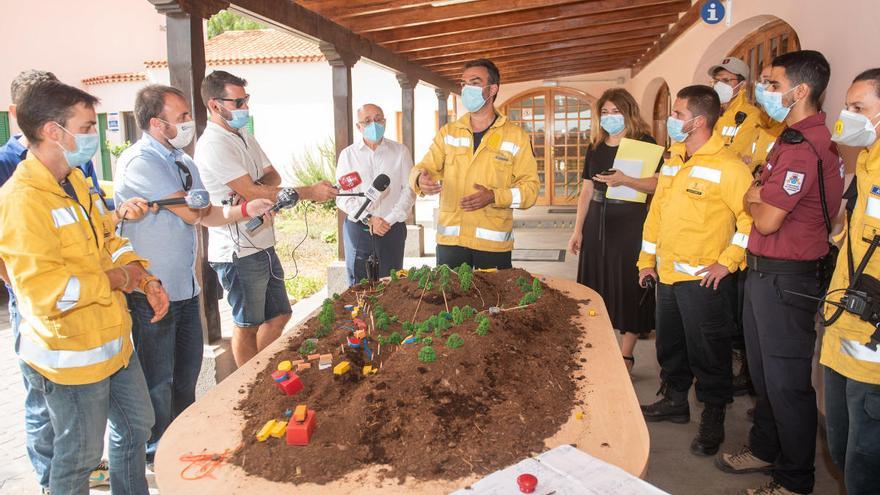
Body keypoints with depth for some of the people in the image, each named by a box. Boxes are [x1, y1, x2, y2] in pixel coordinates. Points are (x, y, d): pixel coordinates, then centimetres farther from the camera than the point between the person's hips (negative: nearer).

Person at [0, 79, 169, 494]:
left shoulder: (75, 181, 7)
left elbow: (107, 238, 17)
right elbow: (43, 290, -30)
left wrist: (143, 277, 2)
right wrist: (114, 279, -18)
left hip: (114, 342, 9)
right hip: (71, 356, -9)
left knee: (136, 426, 24)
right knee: (79, 457, 11)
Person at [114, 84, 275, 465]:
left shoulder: (182, 162, 10)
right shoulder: (139, 162, -19)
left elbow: (207, 216, 9)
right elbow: (193, 214, -20)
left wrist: (248, 209, -8)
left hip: (185, 286, 8)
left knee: (187, 369, 21)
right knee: (158, 378, 8)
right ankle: (155, 453, 29)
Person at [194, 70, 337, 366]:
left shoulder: (245, 137, 12)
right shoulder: (213, 145, -18)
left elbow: (272, 177, 10)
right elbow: (252, 193, -23)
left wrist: (253, 187, -14)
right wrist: (309, 192, -20)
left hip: (262, 245, 9)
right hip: (239, 253, -9)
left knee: (279, 315, 17)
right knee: (247, 325, 6)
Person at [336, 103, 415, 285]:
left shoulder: (400, 151, 6)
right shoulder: (348, 155, 6)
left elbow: (409, 190, 0)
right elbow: (342, 196, 1)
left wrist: (390, 220, -10)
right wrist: (368, 219, -11)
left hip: (392, 229, 0)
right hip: (357, 229, 0)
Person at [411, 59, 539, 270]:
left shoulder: (516, 136, 2)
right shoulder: (448, 132, 10)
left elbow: (530, 187, -2)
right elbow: (423, 168, 6)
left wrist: (494, 196, -19)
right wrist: (421, 179, -19)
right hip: (450, 239, 2)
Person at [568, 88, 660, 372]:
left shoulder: (645, 143, -2)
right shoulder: (595, 147, 13)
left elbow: (658, 184, -12)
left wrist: (625, 181, -27)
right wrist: (577, 230, 10)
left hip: (631, 223, -5)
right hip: (597, 223, 5)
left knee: (630, 285, 0)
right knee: (597, 285, 8)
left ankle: (626, 355, 12)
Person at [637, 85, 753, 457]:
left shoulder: (727, 166, -14)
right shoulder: (673, 160, 11)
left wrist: (728, 261, -17)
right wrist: (647, 259, 15)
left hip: (704, 279, -8)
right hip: (667, 274, 8)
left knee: (707, 353, 4)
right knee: (669, 345, 19)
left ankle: (713, 420, 21)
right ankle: (674, 401, 38)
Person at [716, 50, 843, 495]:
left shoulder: (803, 147, -21)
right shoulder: (796, 138, 13)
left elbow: (767, 220, -22)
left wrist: (752, 200, -4)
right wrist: (758, 196, -1)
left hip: (785, 278, -10)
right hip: (764, 271, 10)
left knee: (786, 380, 3)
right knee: (763, 371, 21)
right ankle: (765, 450, 39)